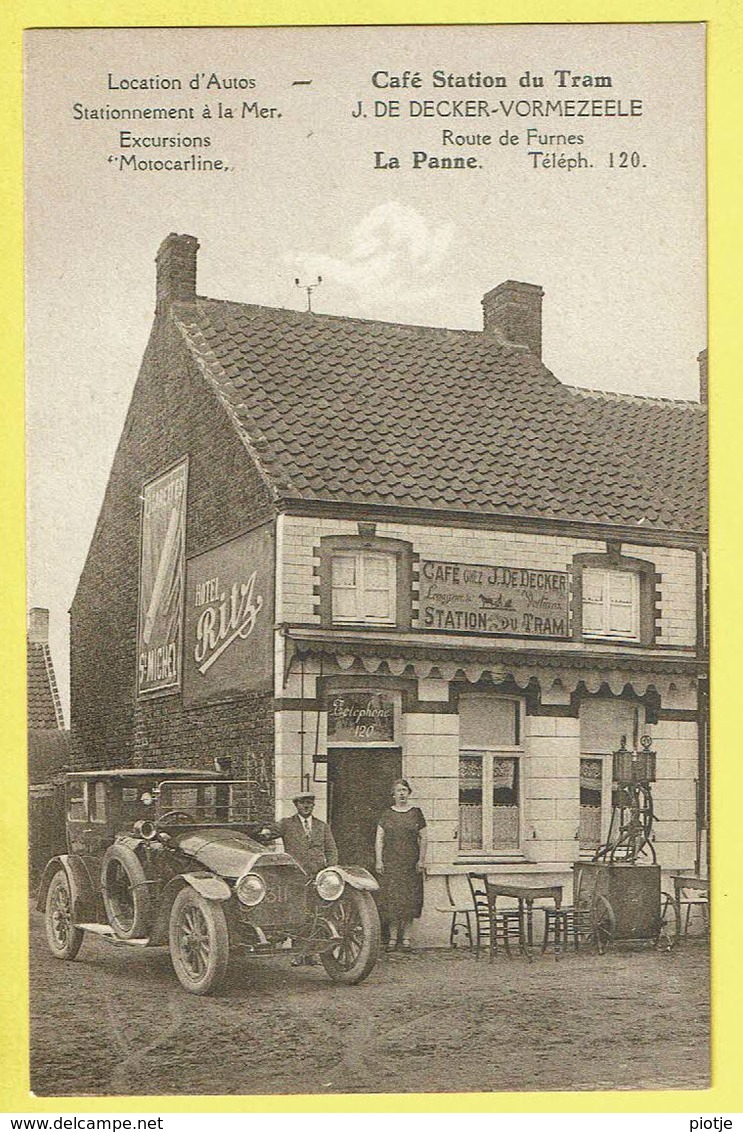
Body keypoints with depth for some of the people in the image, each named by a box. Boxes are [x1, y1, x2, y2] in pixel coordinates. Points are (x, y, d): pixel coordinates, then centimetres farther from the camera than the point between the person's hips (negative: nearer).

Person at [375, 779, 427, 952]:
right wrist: (379, 860, -2)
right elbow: (379, 839, 6)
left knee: (409, 899, -1)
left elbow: (424, 838, 7)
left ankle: (406, 937, 4)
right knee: (391, 898, -4)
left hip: (410, 862, 0)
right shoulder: (387, 815, 7)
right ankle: (393, 937, 2)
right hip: (390, 863, 0)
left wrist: (421, 859, -1)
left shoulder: (416, 813, 7)